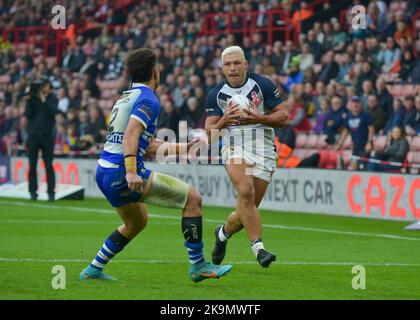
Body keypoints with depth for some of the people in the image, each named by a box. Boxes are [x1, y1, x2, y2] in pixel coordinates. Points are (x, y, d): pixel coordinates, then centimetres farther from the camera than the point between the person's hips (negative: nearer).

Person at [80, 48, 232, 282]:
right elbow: (131, 135, -24)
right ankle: (198, 265, -6)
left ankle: (94, 269, 32)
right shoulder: (148, 99, -8)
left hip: (104, 173, 10)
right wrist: (131, 172, -32)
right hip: (122, 173, -10)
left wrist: (180, 148, 30)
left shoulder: (126, 97, 21)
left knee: (137, 222, 32)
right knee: (193, 198, -6)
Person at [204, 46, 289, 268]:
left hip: (264, 152, 1)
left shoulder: (263, 85, 0)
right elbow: (209, 133, 4)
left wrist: (258, 118, -15)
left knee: (246, 211, 1)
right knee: (245, 192, -30)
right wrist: (224, 121, -16)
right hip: (235, 148, -1)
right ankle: (258, 248, -31)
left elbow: (283, 118, 1)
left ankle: (223, 233, 34)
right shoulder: (215, 95, 5)